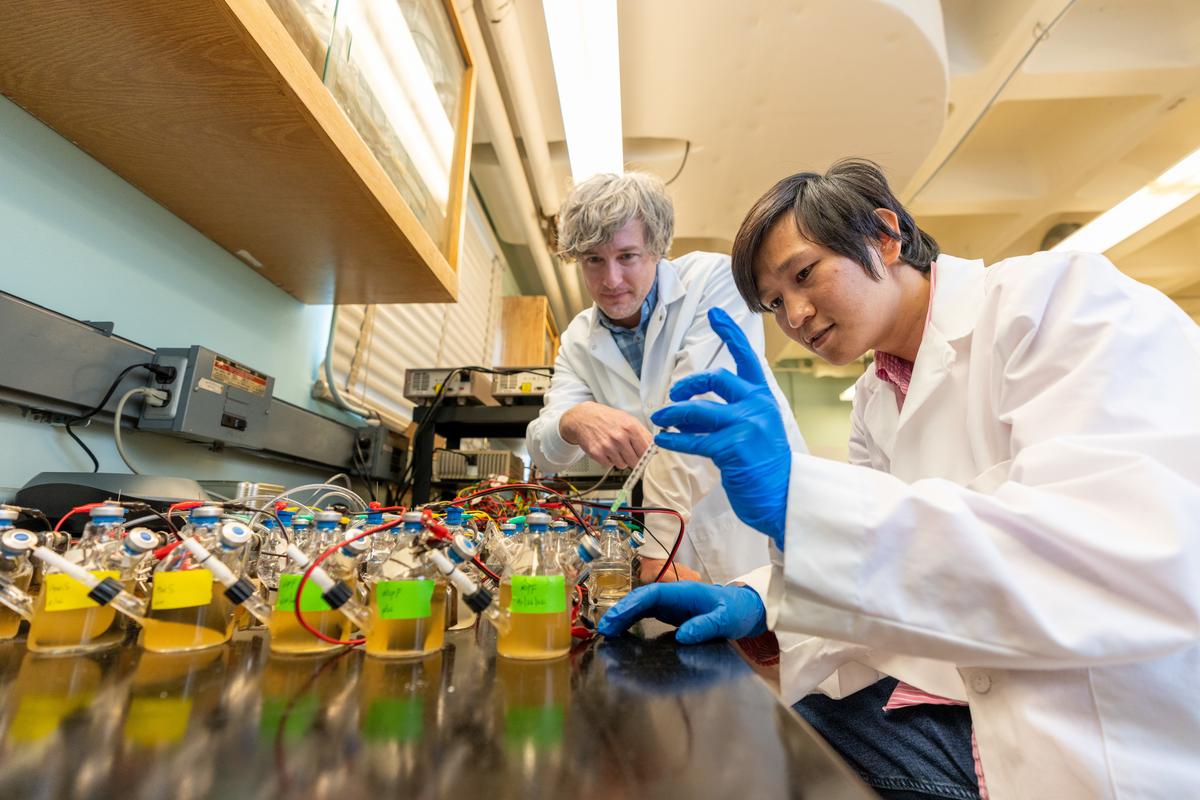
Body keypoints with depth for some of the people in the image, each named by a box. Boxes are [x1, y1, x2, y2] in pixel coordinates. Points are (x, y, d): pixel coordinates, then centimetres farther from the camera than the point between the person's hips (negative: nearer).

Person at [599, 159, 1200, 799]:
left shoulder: (1060, 299, -12)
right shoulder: (875, 399, 9)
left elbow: (1145, 560, -26)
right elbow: (875, 558, 7)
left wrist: (793, 495, -35)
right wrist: (754, 602, -12)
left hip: (1116, 736, -5)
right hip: (951, 701, 6)